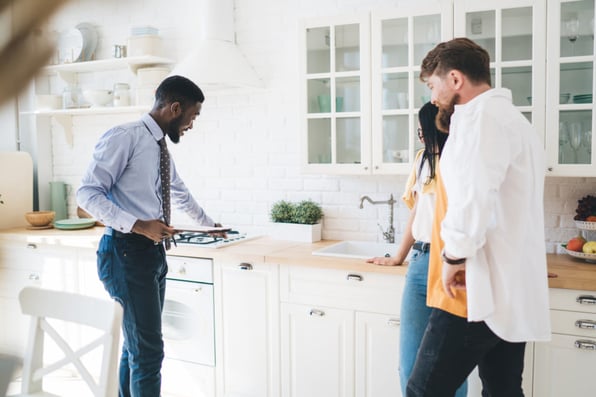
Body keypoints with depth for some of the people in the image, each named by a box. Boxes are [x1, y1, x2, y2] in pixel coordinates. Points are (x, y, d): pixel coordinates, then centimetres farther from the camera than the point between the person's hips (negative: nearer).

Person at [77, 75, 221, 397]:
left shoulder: (161, 147, 16)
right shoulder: (125, 137, -11)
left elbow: (181, 195, 32)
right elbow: (87, 193, -16)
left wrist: (209, 225, 43)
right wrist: (138, 225, -24)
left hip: (153, 251, 9)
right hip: (126, 252, -9)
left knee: (138, 345, 13)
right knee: (148, 350, -8)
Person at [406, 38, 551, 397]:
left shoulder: (481, 115, -11)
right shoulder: (513, 119, 22)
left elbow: (472, 198, -25)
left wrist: (454, 256, -12)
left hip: (480, 293, -10)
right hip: (514, 293, 10)